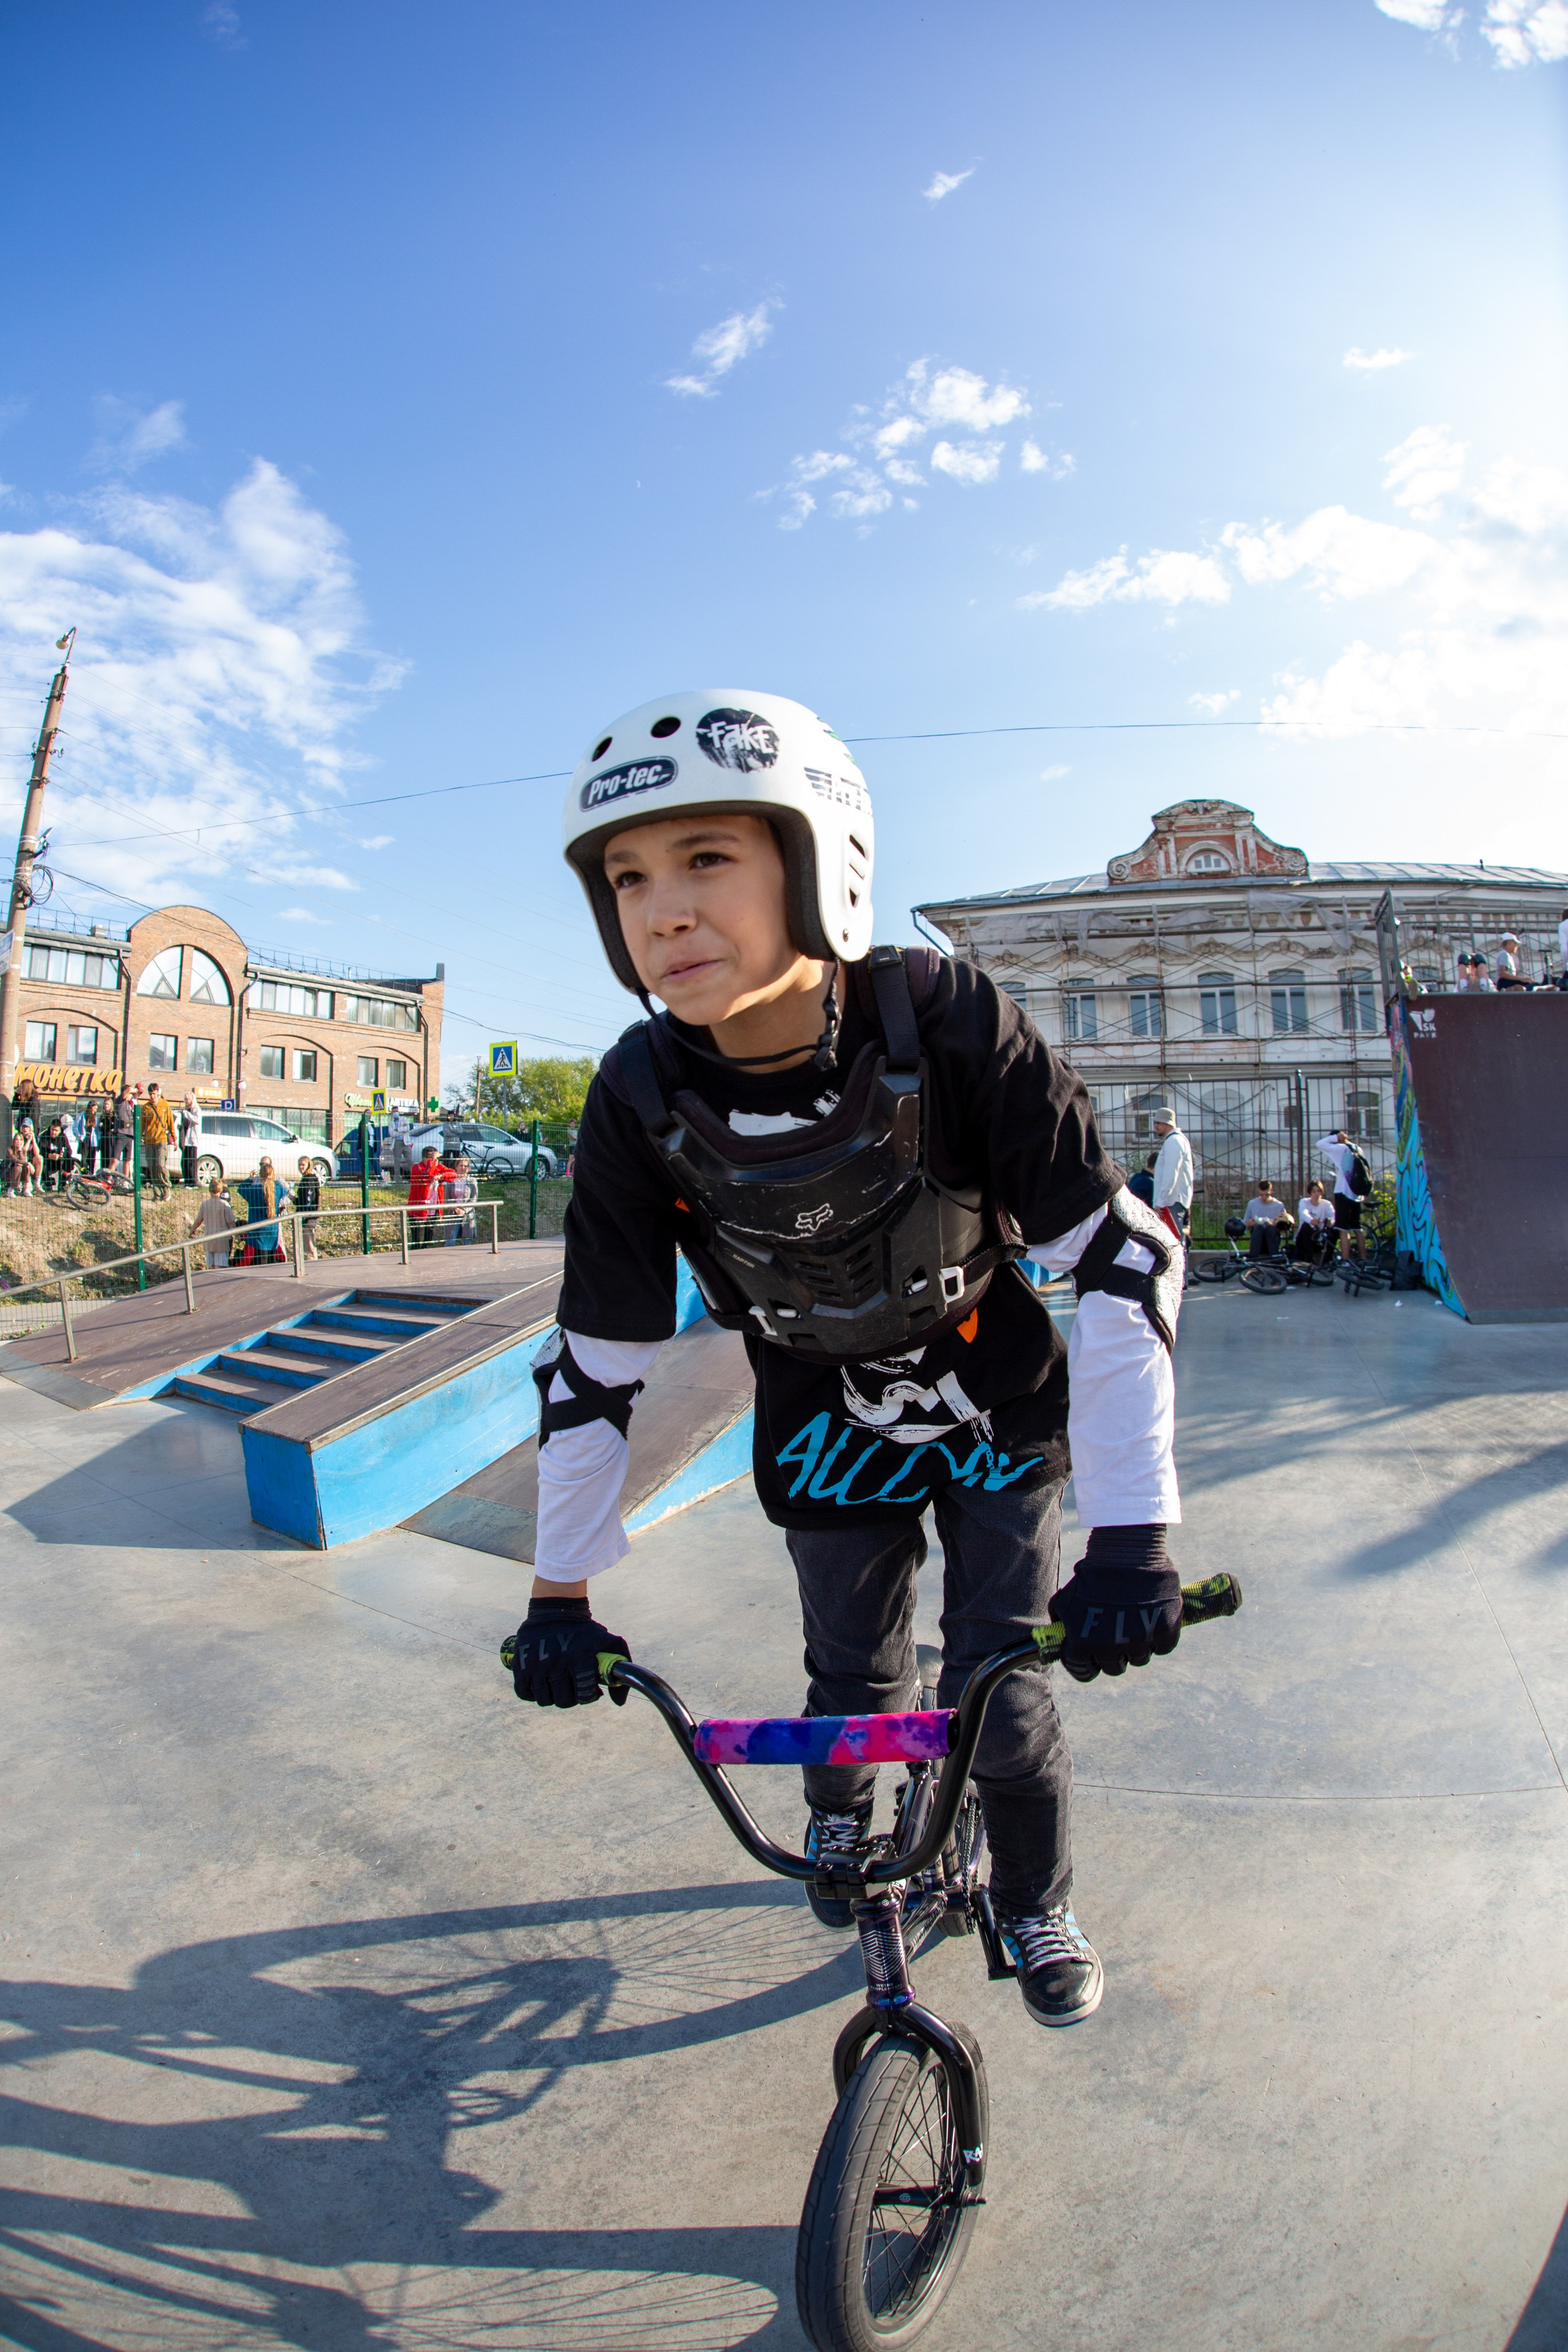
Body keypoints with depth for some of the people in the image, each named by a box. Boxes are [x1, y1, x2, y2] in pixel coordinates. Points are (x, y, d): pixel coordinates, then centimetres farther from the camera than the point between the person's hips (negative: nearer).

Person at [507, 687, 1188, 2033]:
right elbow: (596, 1355, -12)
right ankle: (840, 1819, 49)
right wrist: (561, 1589, -7)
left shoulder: (950, 1026, -30)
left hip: (998, 1415, -1)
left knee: (1004, 1699, 1)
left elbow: (1126, 1259, -24)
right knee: (854, 1685, 12)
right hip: (829, 1437, 2)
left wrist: (1133, 1533, -27)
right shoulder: (642, 1100, -23)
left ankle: (1037, 1909, 34)